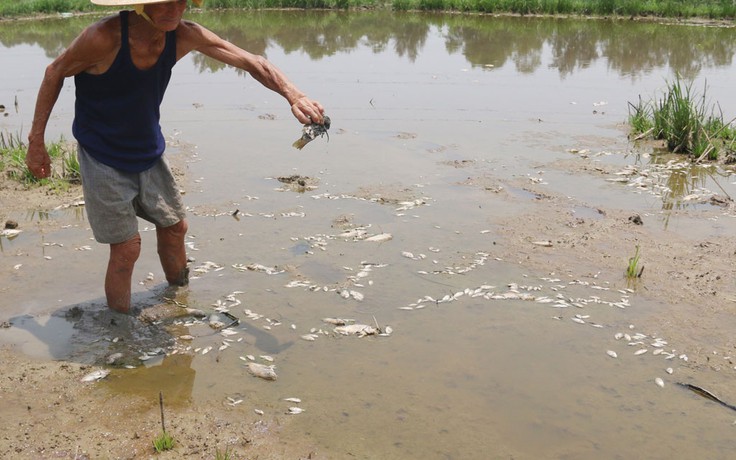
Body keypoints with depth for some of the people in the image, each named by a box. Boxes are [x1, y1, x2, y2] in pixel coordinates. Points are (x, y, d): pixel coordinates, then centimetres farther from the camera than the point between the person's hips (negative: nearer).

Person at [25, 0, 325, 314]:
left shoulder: (183, 36, -14)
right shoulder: (104, 38, -27)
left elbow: (251, 63, -13)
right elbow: (55, 73, -12)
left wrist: (293, 95, -30)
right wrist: (36, 140, -10)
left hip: (149, 153, 6)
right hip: (103, 157, -5)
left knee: (174, 226, 16)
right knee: (126, 247, -7)